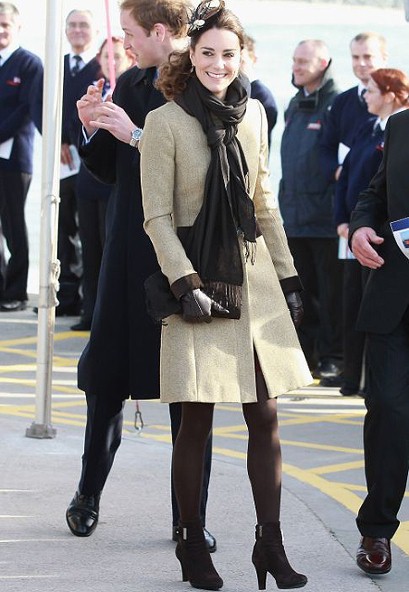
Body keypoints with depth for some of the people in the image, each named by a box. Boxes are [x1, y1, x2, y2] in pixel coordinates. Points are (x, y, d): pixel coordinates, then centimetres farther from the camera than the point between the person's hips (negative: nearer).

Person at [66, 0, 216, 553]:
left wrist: (137, 137, -20)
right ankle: (88, 494, 26)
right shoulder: (129, 84, 8)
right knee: (106, 379, 9)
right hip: (129, 253, 5)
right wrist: (95, 130, -3)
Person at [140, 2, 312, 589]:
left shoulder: (253, 114, 8)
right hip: (199, 280, -5)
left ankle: (270, 545, 9)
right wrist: (186, 284, -16)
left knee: (265, 416, 2)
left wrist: (288, 276, 14)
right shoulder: (164, 122, -8)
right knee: (197, 420, 0)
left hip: (254, 277, 5)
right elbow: (157, 216, -9)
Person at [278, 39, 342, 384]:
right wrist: (285, 200, 18)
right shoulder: (295, 106, 16)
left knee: (330, 290, -1)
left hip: (324, 216, -8)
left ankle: (332, 356, 5)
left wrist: (339, 207, -15)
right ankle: (305, 352, 18)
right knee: (301, 290, 11)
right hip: (294, 213, 8)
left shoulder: (335, 104, -9)